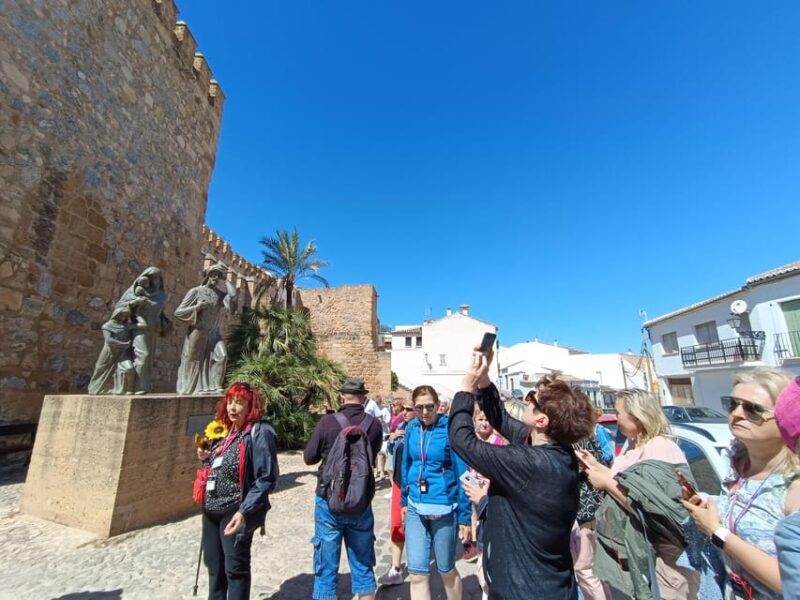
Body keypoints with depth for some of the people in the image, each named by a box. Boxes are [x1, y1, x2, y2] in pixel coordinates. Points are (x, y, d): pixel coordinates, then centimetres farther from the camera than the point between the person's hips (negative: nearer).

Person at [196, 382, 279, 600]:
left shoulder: (259, 433, -19)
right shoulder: (225, 431, 6)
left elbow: (266, 478, -22)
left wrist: (244, 511, -26)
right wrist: (207, 458, 2)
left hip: (235, 511, -8)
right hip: (212, 509, 8)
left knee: (235, 568, 8)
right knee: (213, 564, 23)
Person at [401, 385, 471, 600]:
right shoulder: (412, 428, -3)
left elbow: (462, 474, -13)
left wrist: (465, 515, -11)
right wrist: (404, 499, 13)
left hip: (444, 510, -3)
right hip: (415, 509, 4)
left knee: (446, 571, 16)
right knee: (417, 573, 7)